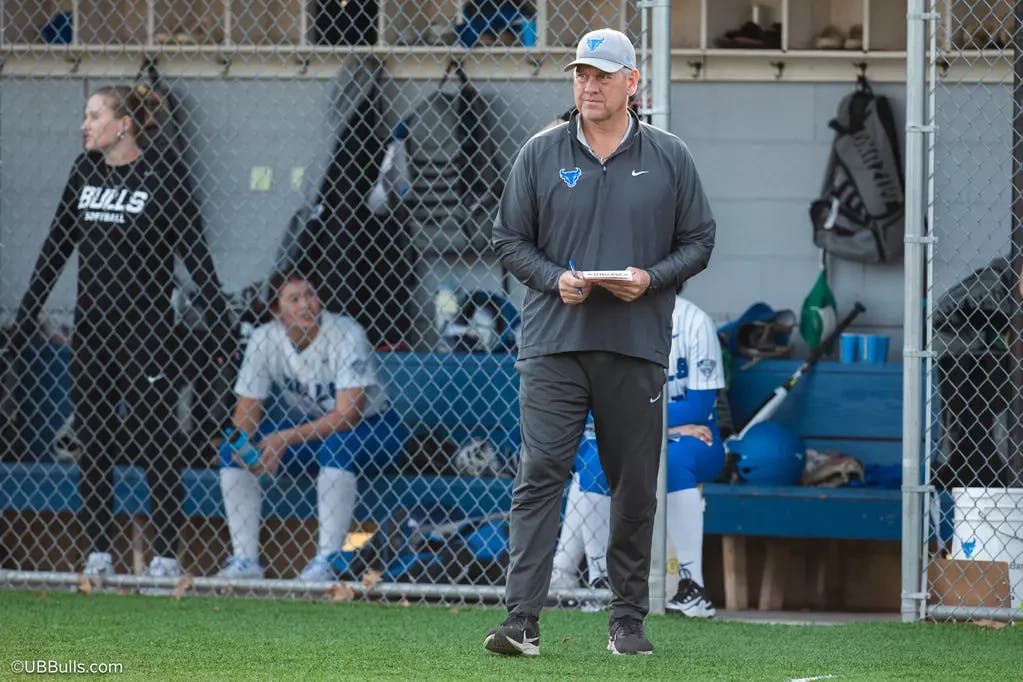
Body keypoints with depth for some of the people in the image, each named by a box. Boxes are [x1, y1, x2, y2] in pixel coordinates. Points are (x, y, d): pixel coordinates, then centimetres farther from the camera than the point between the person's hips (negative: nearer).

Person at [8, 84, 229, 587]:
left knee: (156, 439, -4)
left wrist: (222, 314, -13)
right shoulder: (85, 172, 9)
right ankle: (99, 553, 10)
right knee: (92, 437, 5)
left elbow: (192, 247, -7)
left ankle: (165, 554, 0)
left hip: (146, 324, -6)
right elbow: (56, 247, 14)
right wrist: (26, 316, 14)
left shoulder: (162, 172, -6)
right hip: (91, 325, 6)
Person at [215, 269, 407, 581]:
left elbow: (348, 415, -26)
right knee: (232, 448, -13)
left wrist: (286, 439, -33)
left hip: (371, 431, -5)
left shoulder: (347, 334, -22)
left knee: (336, 444, -38)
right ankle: (245, 561, -14)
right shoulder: (264, 340, -8)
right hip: (305, 431, 5)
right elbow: (247, 411, -6)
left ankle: (326, 561, -36)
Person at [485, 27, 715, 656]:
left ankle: (629, 622, 16)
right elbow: (510, 240, 9)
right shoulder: (541, 155, 7)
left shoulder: (669, 158, 7)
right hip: (554, 341, -1)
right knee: (540, 476, -11)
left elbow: (699, 242, 9)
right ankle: (523, 622, -15)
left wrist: (651, 279, -10)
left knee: (635, 489, 5)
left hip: (637, 347, 1)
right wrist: (555, 280, -9)